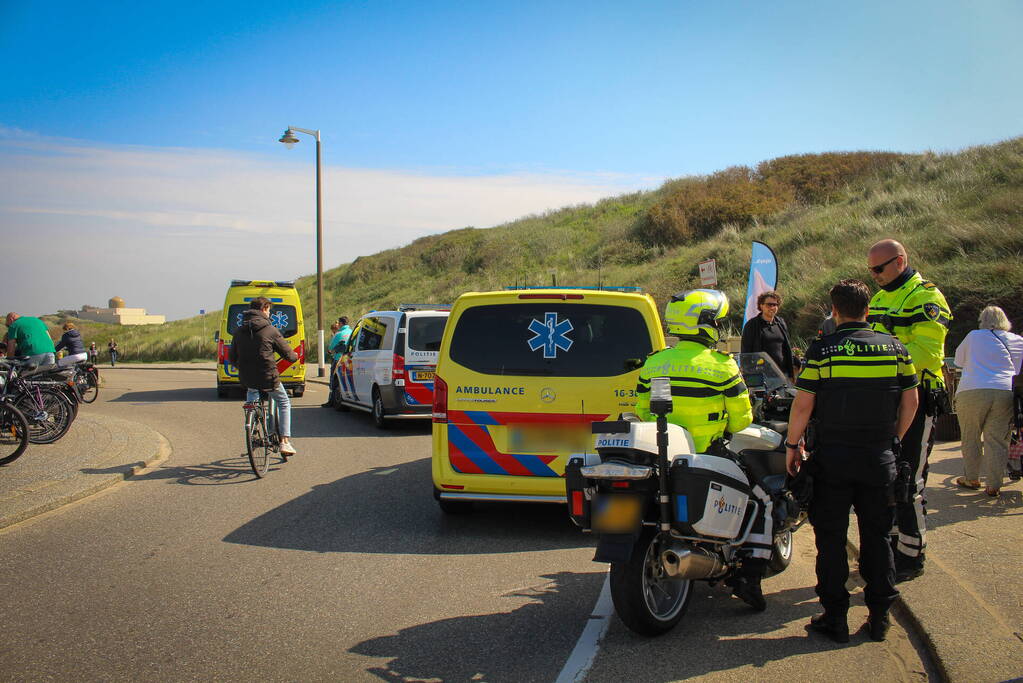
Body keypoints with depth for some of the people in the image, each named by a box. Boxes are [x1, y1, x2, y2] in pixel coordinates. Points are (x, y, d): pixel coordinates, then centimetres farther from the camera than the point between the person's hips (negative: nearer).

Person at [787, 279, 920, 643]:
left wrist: (792, 444, 1)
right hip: (880, 458, 3)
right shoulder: (895, 348, 1)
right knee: (877, 536, 13)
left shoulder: (822, 350, -9)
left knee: (831, 537, 7)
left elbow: (803, 403, -10)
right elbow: (910, 400, 6)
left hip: (833, 457, -3)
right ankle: (880, 617, 17)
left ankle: (835, 617, 11)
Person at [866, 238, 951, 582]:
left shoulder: (926, 298, -11)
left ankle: (911, 556, 4)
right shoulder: (879, 299, 17)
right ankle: (893, 542, 27)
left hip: (916, 398, -8)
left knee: (908, 482, -5)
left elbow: (925, 351, -22)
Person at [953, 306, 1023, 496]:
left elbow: (959, 359, 25)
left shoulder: (974, 336, 12)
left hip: (971, 392, -1)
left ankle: (971, 478, 20)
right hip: (1006, 393, 1)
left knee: (970, 438, 11)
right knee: (997, 440, 3)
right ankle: (993, 485, 4)